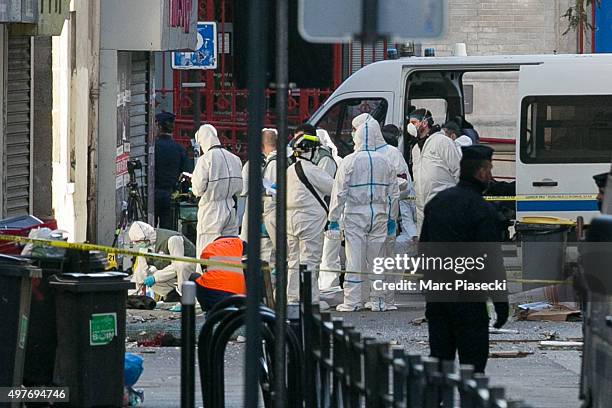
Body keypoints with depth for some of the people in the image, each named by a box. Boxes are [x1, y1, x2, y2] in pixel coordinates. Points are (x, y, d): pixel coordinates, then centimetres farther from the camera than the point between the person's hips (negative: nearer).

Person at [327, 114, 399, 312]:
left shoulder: (349, 161, -7)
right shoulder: (384, 162, 4)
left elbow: (339, 193, -8)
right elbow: (394, 193, 10)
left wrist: (333, 219, -4)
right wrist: (392, 219, 18)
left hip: (355, 215, -3)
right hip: (379, 215, 3)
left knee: (354, 259, -1)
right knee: (376, 258, 9)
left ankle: (352, 301, -2)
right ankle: (377, 300, 12)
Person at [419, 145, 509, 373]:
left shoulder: (437, 201, 10)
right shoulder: (482, 210, -13)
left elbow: (423, 247, 18)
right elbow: (491, 260, -15)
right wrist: (501, 303, -10)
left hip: (436, 296, 7)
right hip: (468, 299, -7)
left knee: (439, 358, 10)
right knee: (472, 363, -3)